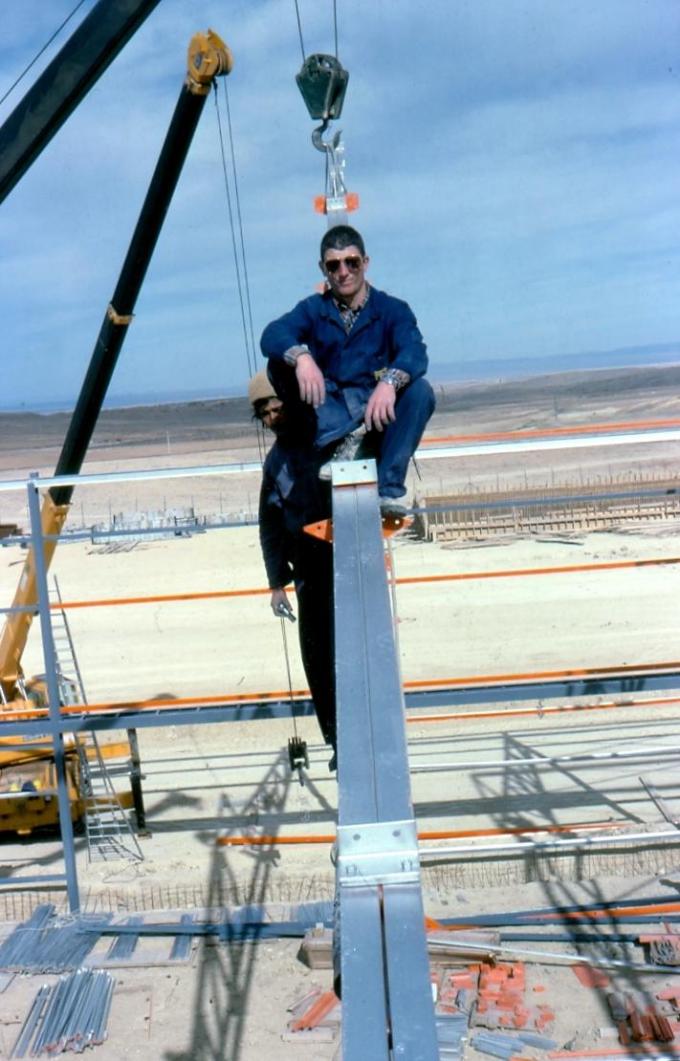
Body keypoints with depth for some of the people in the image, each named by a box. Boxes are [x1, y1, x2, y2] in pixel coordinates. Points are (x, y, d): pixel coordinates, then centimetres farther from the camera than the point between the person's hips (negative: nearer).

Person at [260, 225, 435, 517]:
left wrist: (389, 381, -39)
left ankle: (388, 491, -32)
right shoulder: (313, 309, 8)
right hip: (327, 418, 1)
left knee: (420, 391, -28)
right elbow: (272, 335, -12)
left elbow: (415, 351, -16)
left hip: (377, 416, 0)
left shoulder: (392, 309, 4)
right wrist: (301, 356, -36)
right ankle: (345, 438, -32)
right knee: (281, 363, -18)